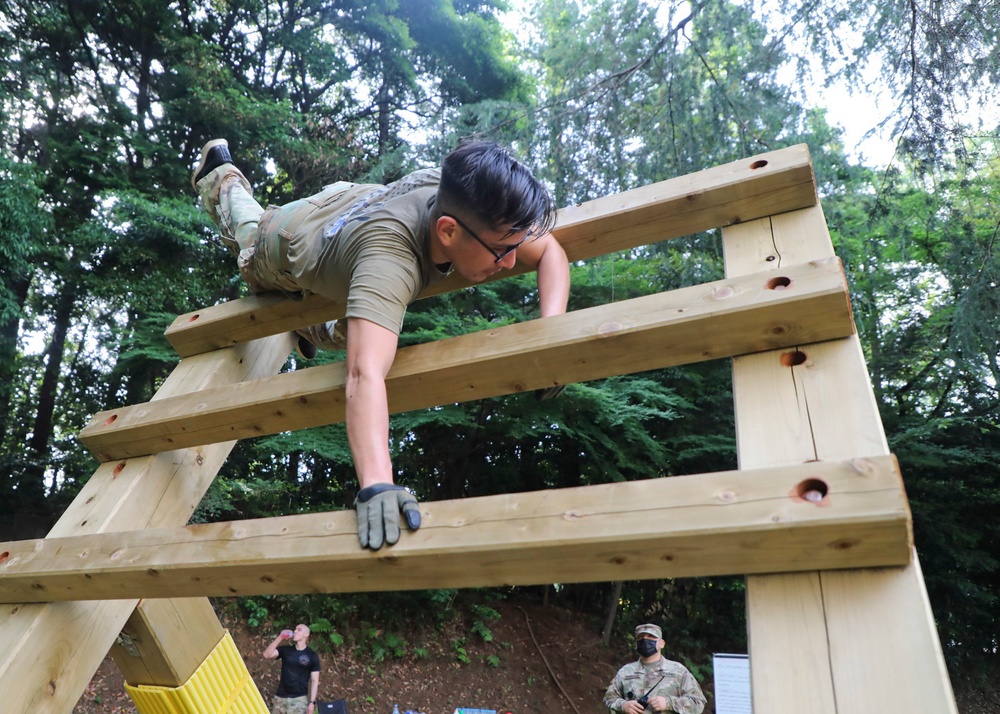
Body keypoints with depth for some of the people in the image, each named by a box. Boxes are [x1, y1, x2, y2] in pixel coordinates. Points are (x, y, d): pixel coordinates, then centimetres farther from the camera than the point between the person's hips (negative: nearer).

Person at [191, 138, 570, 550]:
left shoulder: (464, 198, -37)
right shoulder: (389, 258, -55)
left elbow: (549, 250, -26)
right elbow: (365, 374, -67)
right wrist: (376, 485, -79)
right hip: (286, 248, -3)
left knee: (349, 333, 25)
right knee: (248, 233, 34)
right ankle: (219, 176, 62)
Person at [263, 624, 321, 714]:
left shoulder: (312, 656, 1)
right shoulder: (285, 650, 7)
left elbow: (315, 680, 1)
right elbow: (267, 655, -8)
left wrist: (312, 702, -7)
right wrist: (280, 638, -12)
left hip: (299, 699, -3)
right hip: (280, 697, 3)